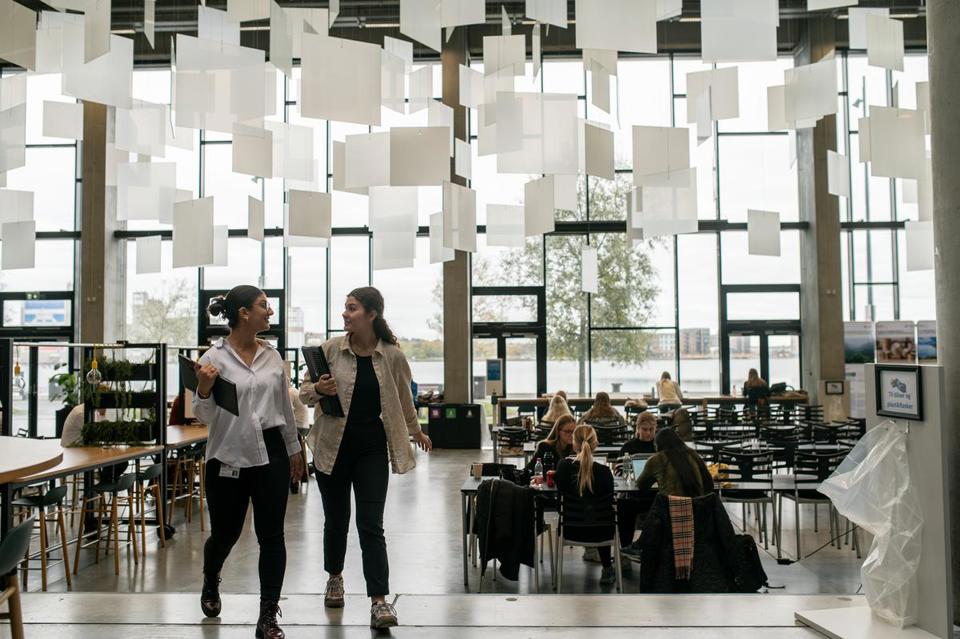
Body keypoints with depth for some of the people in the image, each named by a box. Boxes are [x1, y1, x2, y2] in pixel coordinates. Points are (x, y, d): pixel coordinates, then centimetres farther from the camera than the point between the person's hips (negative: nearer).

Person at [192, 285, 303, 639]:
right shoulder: (214, 357, -9)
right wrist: (204, 390, -27)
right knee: (225, 532, 13)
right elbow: (205, 416, -8)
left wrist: (293, 449, 19)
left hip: (270, 454, 3)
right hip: (229, 457, -3)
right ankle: (210, 583, 47)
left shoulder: (272, 355, 4)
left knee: (271, 536, 1)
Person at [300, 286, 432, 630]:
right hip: (332, 447, 1)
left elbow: (403, 398, 13)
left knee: (371, 525, -4)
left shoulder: (392, 356, -5)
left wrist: (416, 432, 26)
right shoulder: (331, 348, -5)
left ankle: (379, 600, 0)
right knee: (336, 520, 15)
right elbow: (304, 393, 3)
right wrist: (318, 389, -21)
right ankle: (334, 577, 40)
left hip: (372, 450, -1)